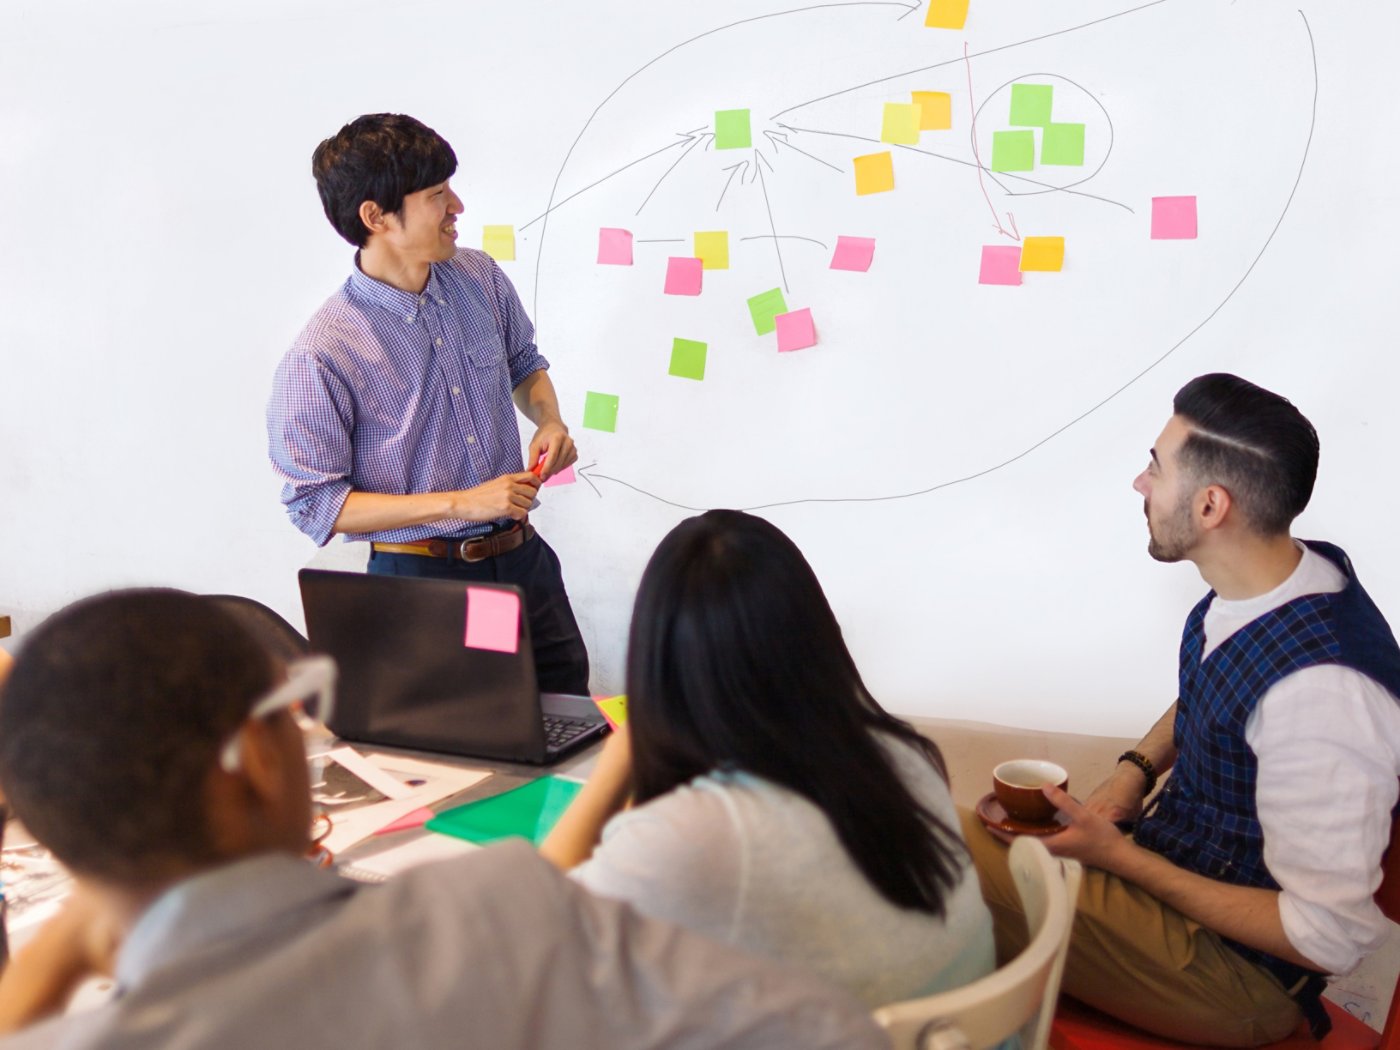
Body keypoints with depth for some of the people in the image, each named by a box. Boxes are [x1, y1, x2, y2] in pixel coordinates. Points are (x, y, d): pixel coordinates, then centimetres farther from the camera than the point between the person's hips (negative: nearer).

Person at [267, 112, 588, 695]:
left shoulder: (478, 276, -1)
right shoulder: (319, 357, -19)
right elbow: (314, 504, -17)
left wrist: (549, 421, -4)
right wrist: (461, 504, -22)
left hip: (522, 557, 5)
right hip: (420, 579, -5)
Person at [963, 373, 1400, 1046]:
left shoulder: (1320, 691, -33)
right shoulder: (1261, 585, -5)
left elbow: (1329, 938, -26)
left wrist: (1119, 857, -22)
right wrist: (1137, 768, -2)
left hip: (1239, 962, -8)